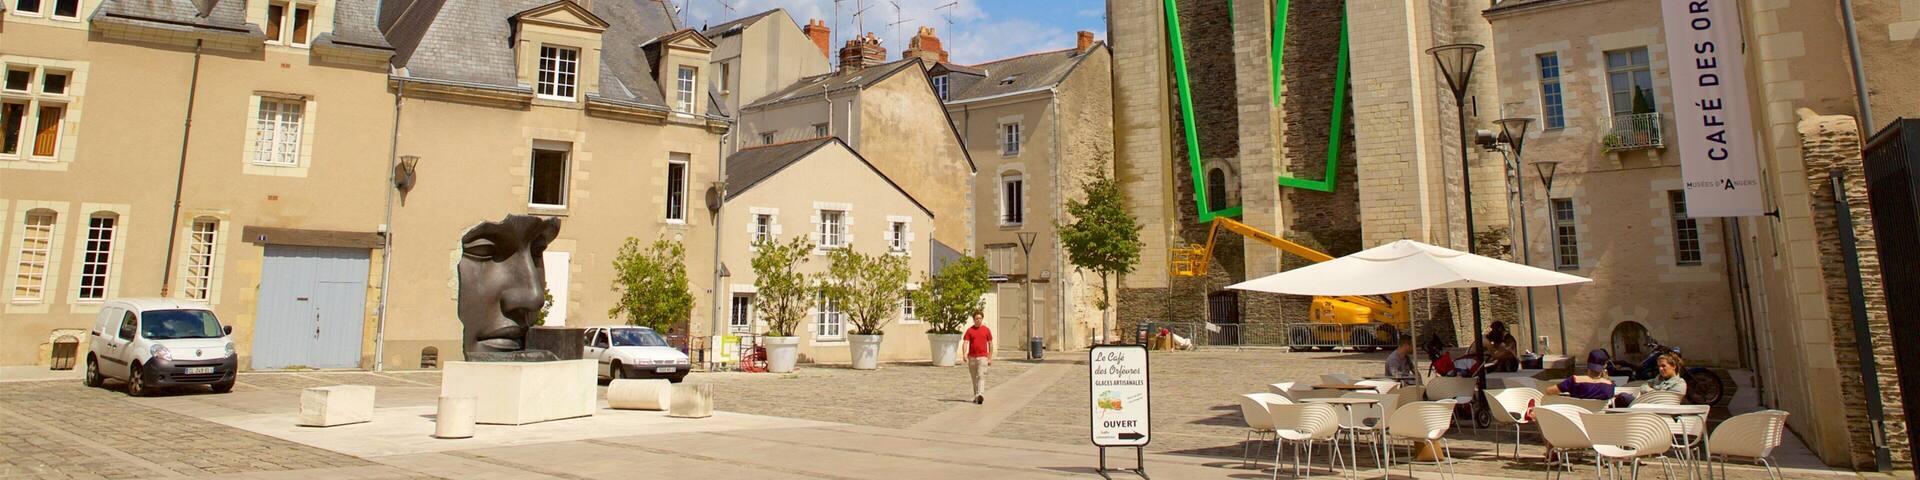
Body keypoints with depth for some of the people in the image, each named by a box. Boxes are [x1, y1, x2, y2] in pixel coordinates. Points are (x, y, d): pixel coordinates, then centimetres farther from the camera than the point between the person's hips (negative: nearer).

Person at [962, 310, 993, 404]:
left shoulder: (986, 330, 4)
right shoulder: (970, 330, 4)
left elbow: (990, 344, 9)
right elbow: (966, 343, -4)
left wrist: (990, 358, 5)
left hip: (983, 357, -2)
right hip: (972, 357, 2)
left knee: (981, 376, -14)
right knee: (974, 378, 11)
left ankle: (980, 396, -26)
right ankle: (976, 396, 23)